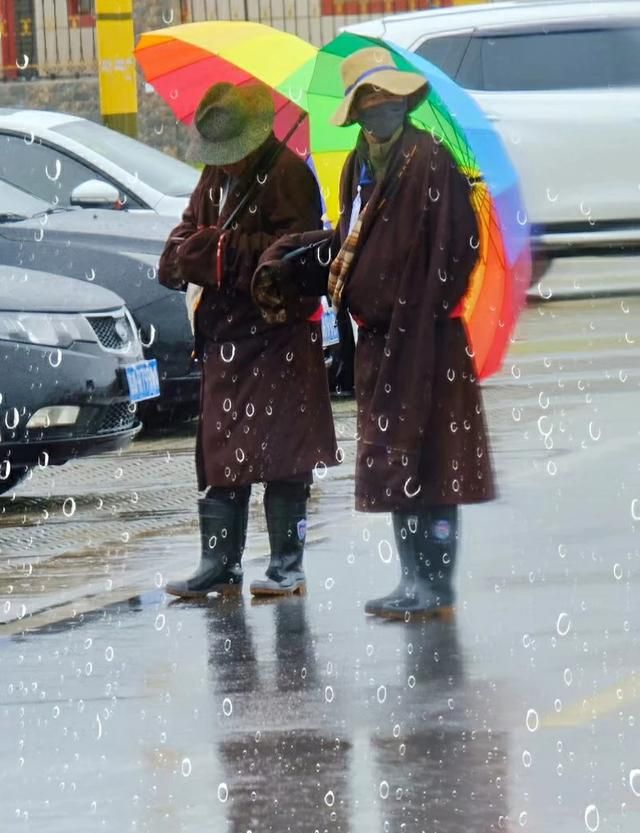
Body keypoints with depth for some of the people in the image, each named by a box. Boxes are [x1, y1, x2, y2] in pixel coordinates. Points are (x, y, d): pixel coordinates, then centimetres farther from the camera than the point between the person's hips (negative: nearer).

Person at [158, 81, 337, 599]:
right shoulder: (216, 176, 14)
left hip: (279, 334, -8)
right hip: (226, 333, 8)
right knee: (220, 450, 9)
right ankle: (221, 565, 15)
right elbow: (191, 230, 21)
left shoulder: (288, 174, -12)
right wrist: (184, 254, -2)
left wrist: (223, 248, -18)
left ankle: (288, 566, 3)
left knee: (281, 453, -4)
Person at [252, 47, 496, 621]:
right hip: (380, 338, 9)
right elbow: (348, 241, 21)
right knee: (395, 465, 13)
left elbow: (454, 248, -16)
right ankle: (415, 582, 20)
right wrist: (287, 262, 9)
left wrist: (426, 316, -19)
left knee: (425, 460, -6)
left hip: (424, 336, -9)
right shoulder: (361, 165, 14)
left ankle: (436, 588, -2)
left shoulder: (430, 161, -11)